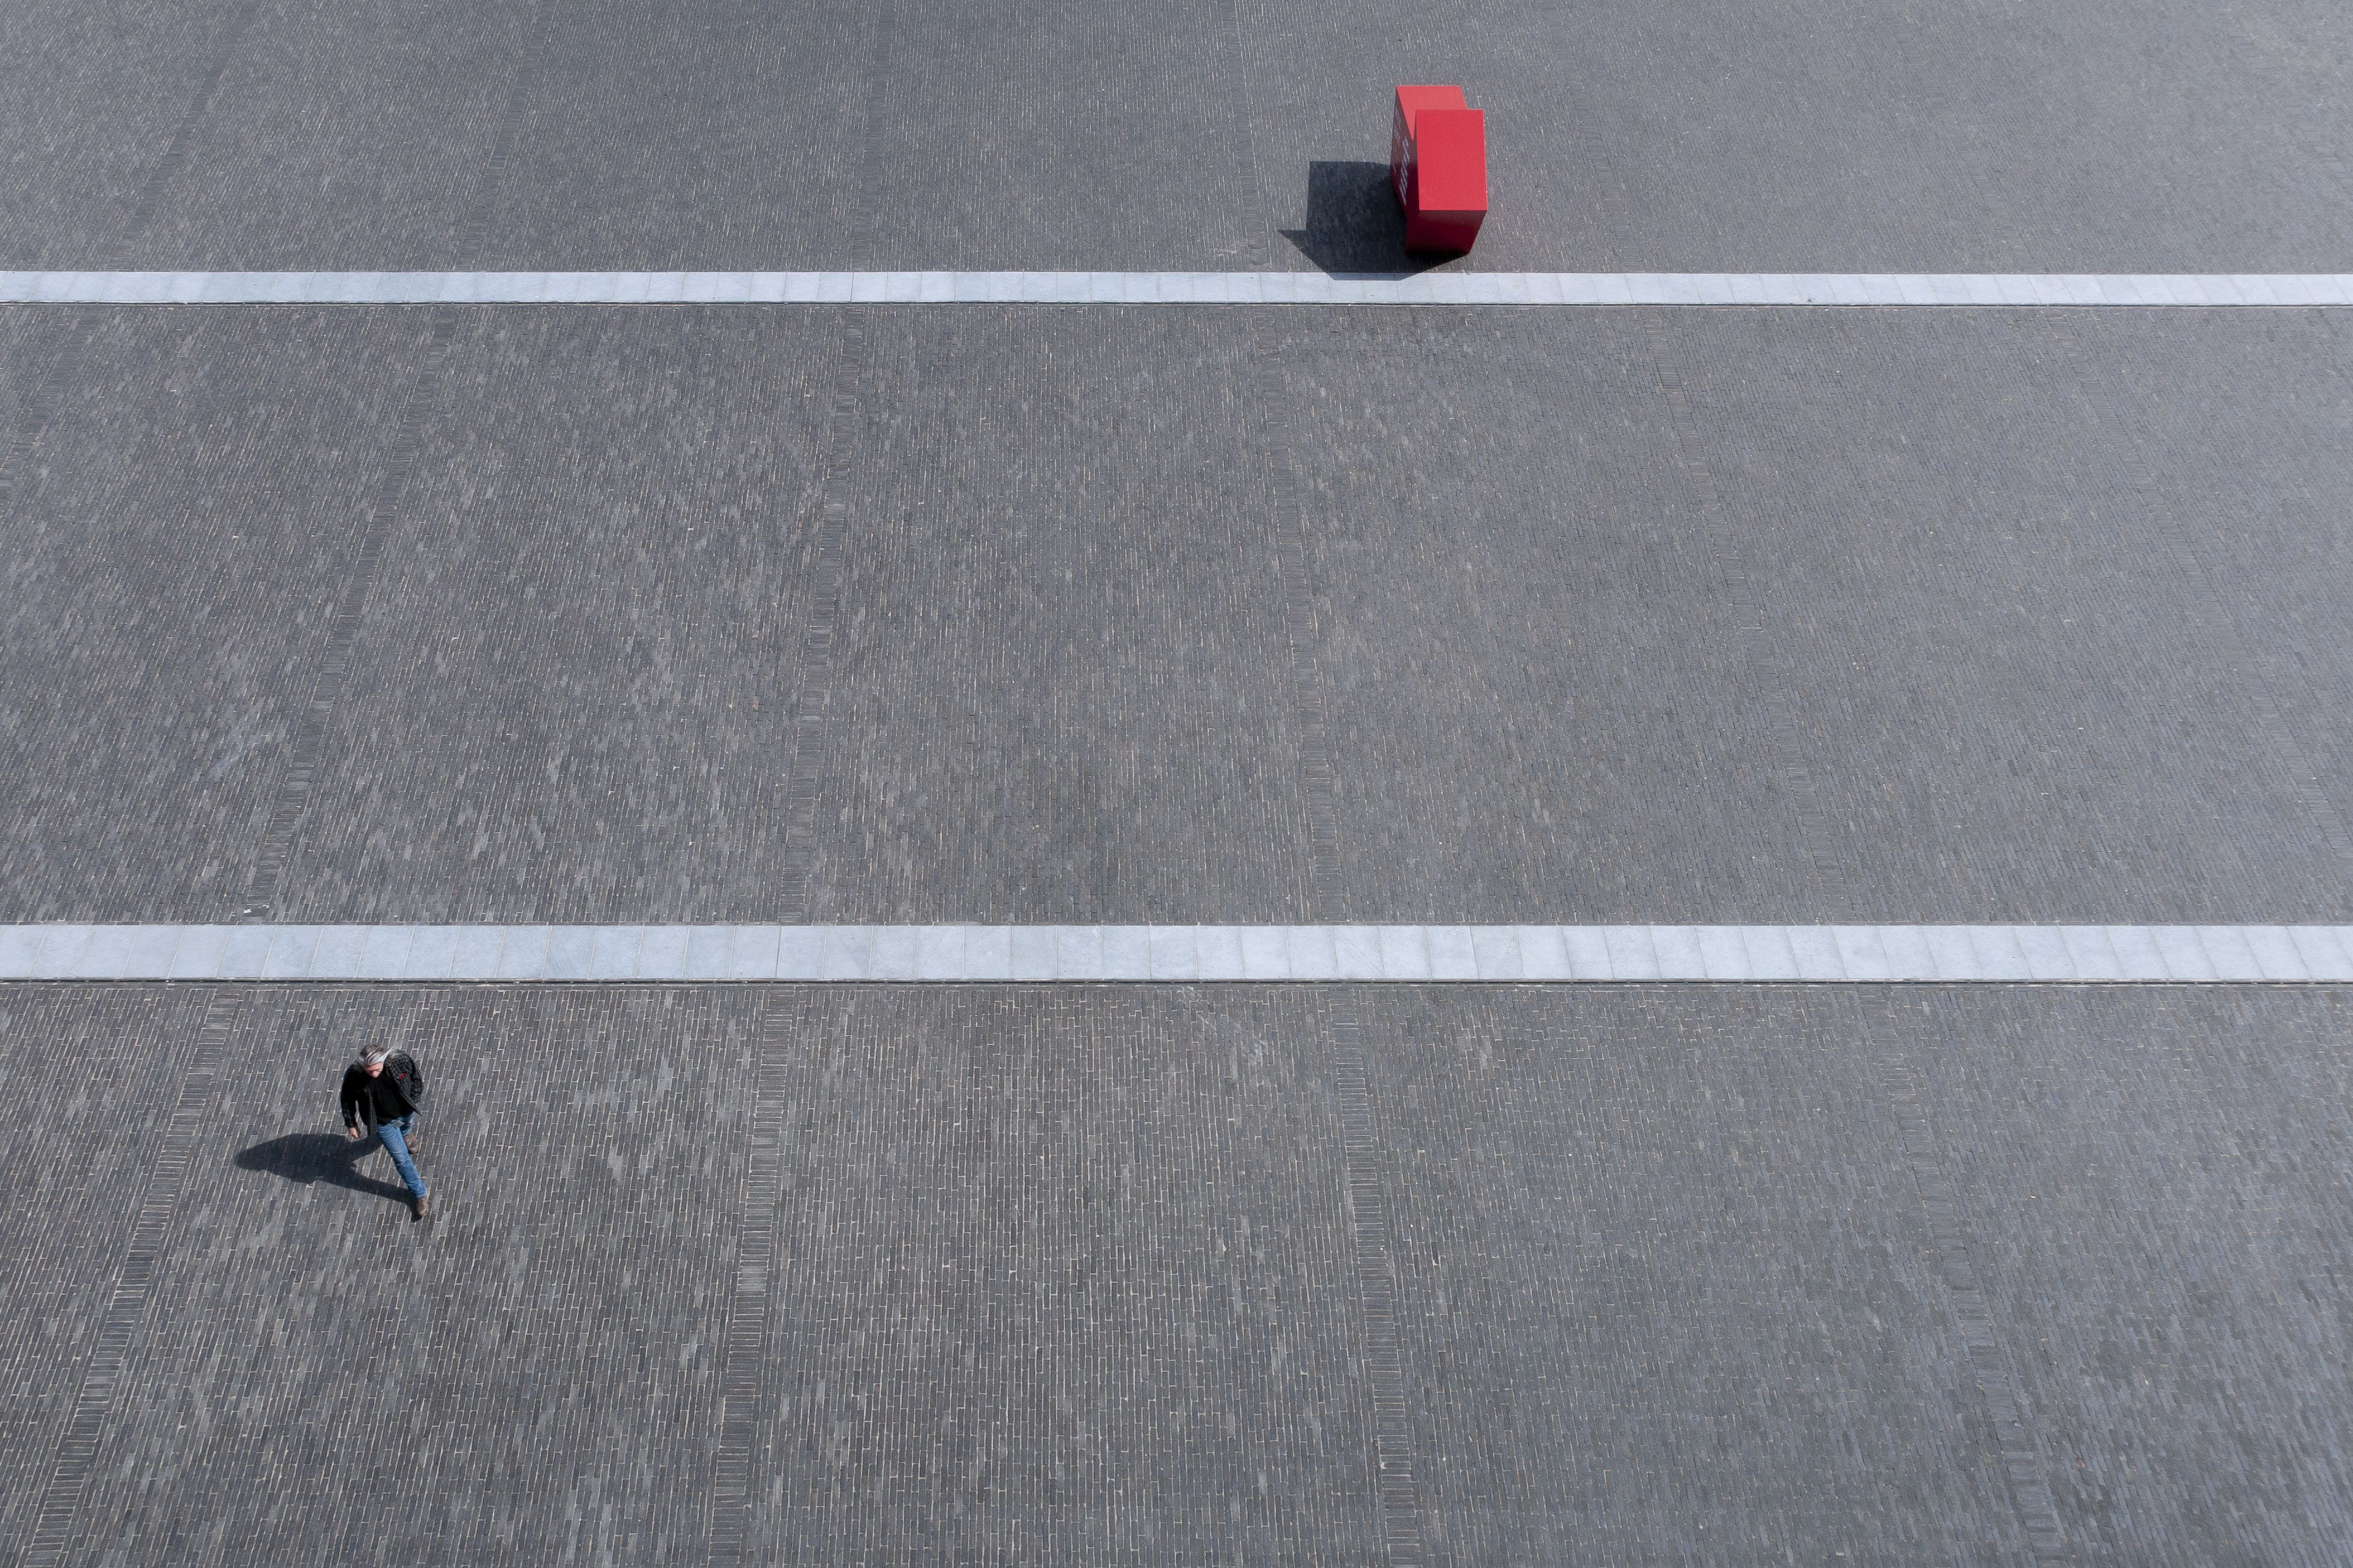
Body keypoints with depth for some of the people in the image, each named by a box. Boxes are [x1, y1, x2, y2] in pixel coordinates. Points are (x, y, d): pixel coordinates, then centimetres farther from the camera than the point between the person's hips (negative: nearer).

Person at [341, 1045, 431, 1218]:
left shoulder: (401, 1061, -33)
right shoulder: (354, 1076, -34)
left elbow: (416, 1076, -9)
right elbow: (347, 1100, -13)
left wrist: (416, 1097, 2)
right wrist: (350, 1123, -2)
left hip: (406, 1111, 2)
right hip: (383, 1121, -2)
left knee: (407, 1126, 37)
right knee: (401, 1158, 8)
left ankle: (404, 1135, 76)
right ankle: (419, 1194, 25)